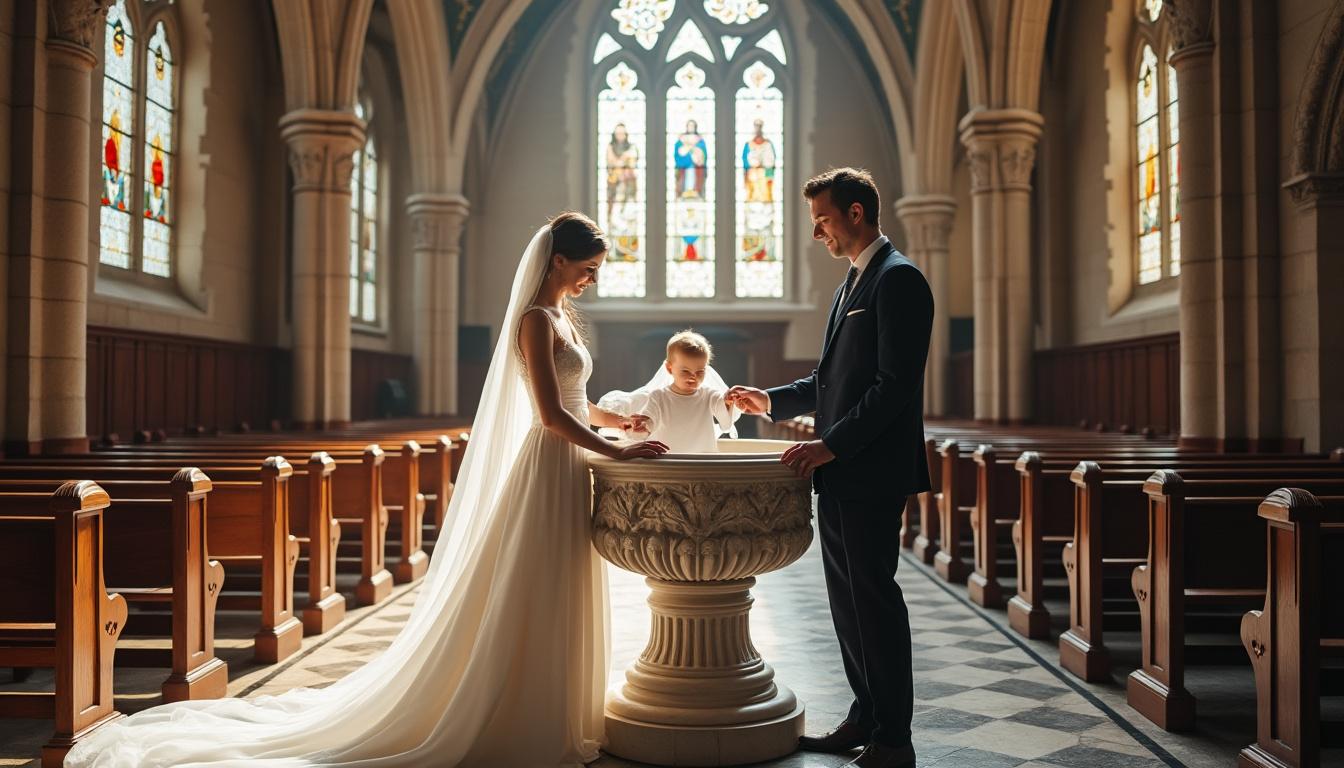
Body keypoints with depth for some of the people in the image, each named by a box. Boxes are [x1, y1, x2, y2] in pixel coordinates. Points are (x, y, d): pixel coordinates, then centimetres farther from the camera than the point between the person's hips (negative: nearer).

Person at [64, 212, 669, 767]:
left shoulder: (563, 317, 15)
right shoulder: (536, 319, -13)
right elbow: (552, 415, -20)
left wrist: (615, 419, 9)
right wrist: (616, 451, -16)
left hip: (571, 470, 9)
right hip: (549, 469, -9)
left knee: (559, 607, 14)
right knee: (531, 609, -1)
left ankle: (551, 719, 25)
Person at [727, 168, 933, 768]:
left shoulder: (898, 278, -11)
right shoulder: (855, 280, 19)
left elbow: (896, 384, -19)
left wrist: (831, 444, -20)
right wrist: (772, 400, 13)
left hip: (871, 472, -10)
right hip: (839, 474, 10)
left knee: (874, 599, -2)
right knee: (847, 599, 14)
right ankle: (865, 718, 27)